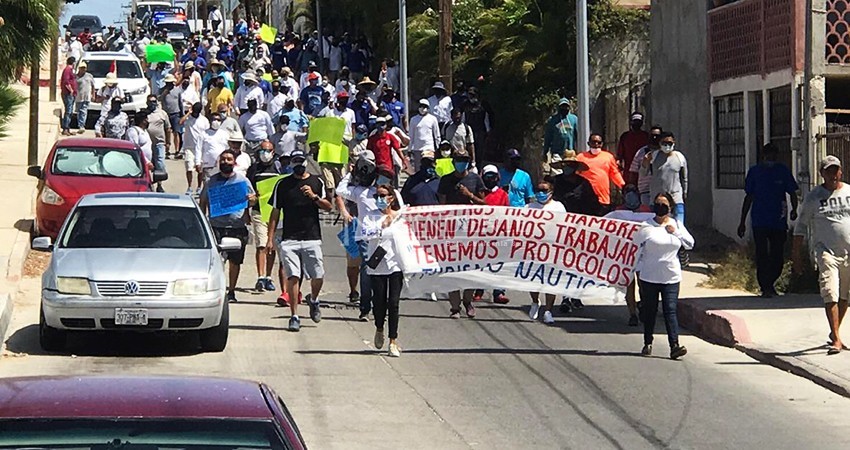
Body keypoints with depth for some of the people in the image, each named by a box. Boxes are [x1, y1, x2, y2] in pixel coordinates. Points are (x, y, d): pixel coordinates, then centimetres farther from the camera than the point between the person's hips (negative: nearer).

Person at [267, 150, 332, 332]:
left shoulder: (317, 182, 10)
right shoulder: (282, 185, 8)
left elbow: (328, 207, 7)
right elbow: (275, 213, 9)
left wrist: (314, 197, -12)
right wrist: (270, 238, 3)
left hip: (312, 237, 1)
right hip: (289, 239, -1)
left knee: (318, 276, -2)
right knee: (293, 276, -8)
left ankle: (313, 300, 29)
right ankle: (294, 316, -2)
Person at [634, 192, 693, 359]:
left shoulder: (677, 224, 8)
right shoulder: (646, 227, -2)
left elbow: (690, 244, 8)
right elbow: (638, 252, 1)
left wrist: (676, 231, -5)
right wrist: (638, 274, -2)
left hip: (671, 277, 1)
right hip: (649, 276, -1)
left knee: (670, 311, -7)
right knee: (649, 311, 7)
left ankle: (674, 345, -15)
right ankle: (647, 344, 22)